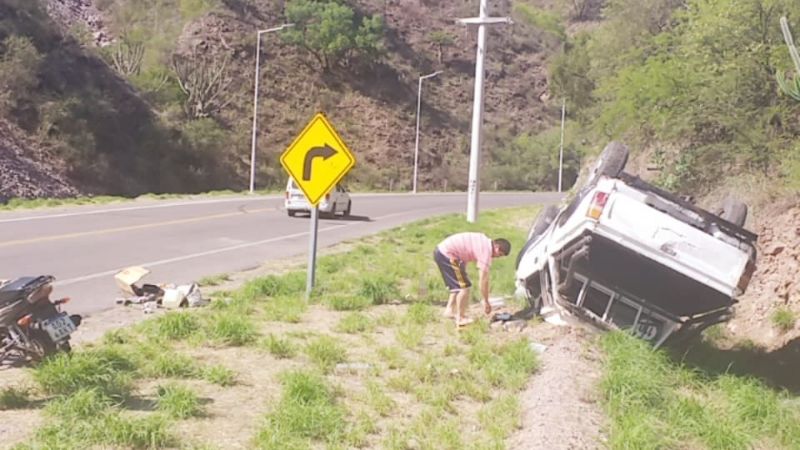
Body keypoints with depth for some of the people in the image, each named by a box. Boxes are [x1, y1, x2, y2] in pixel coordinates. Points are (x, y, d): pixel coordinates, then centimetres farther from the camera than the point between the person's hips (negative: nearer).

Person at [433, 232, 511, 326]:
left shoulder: (485, 242, 12)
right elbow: (483, 280, -14)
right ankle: (460, 318, 0)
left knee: (458, 284, 22)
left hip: (440, 251, 10)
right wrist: (486, 302, -5)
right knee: (464, 286, -6)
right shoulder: (486, 250, -16)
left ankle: (450, 310, 27)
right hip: (446, 254, -10)